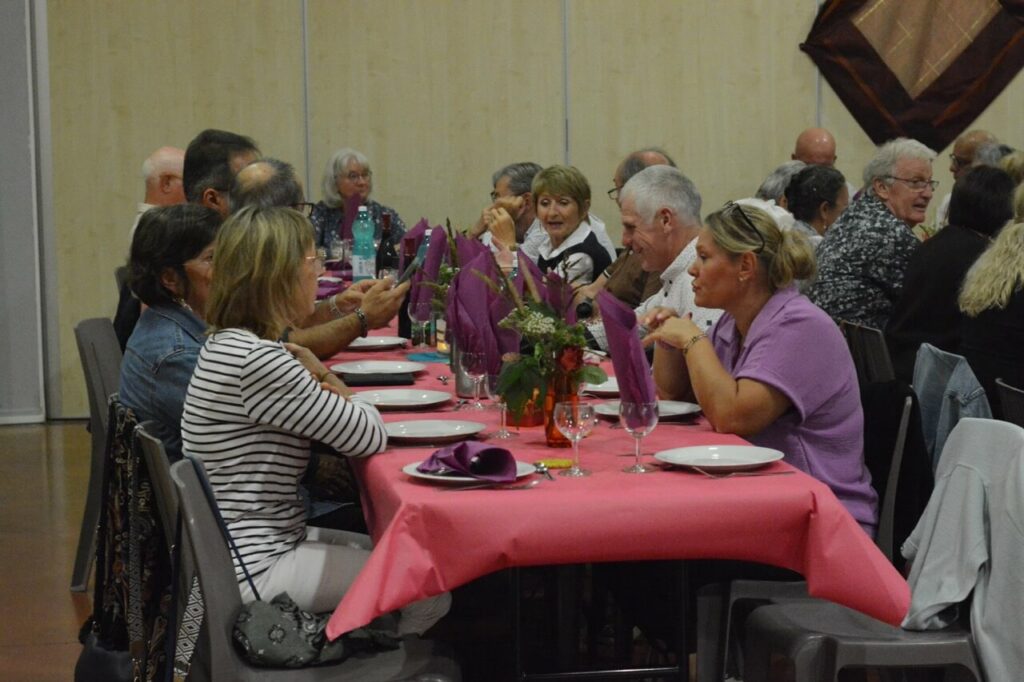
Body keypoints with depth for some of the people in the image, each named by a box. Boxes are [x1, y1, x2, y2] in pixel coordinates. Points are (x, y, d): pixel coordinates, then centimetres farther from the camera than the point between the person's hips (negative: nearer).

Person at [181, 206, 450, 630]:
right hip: (251, 570, -11)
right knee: (431, 592, -8)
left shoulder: (226, 344, 8)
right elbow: (370, 438, -19)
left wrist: (317, 378, 0)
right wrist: (342, 395, 3)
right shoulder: (257, 360, -24)